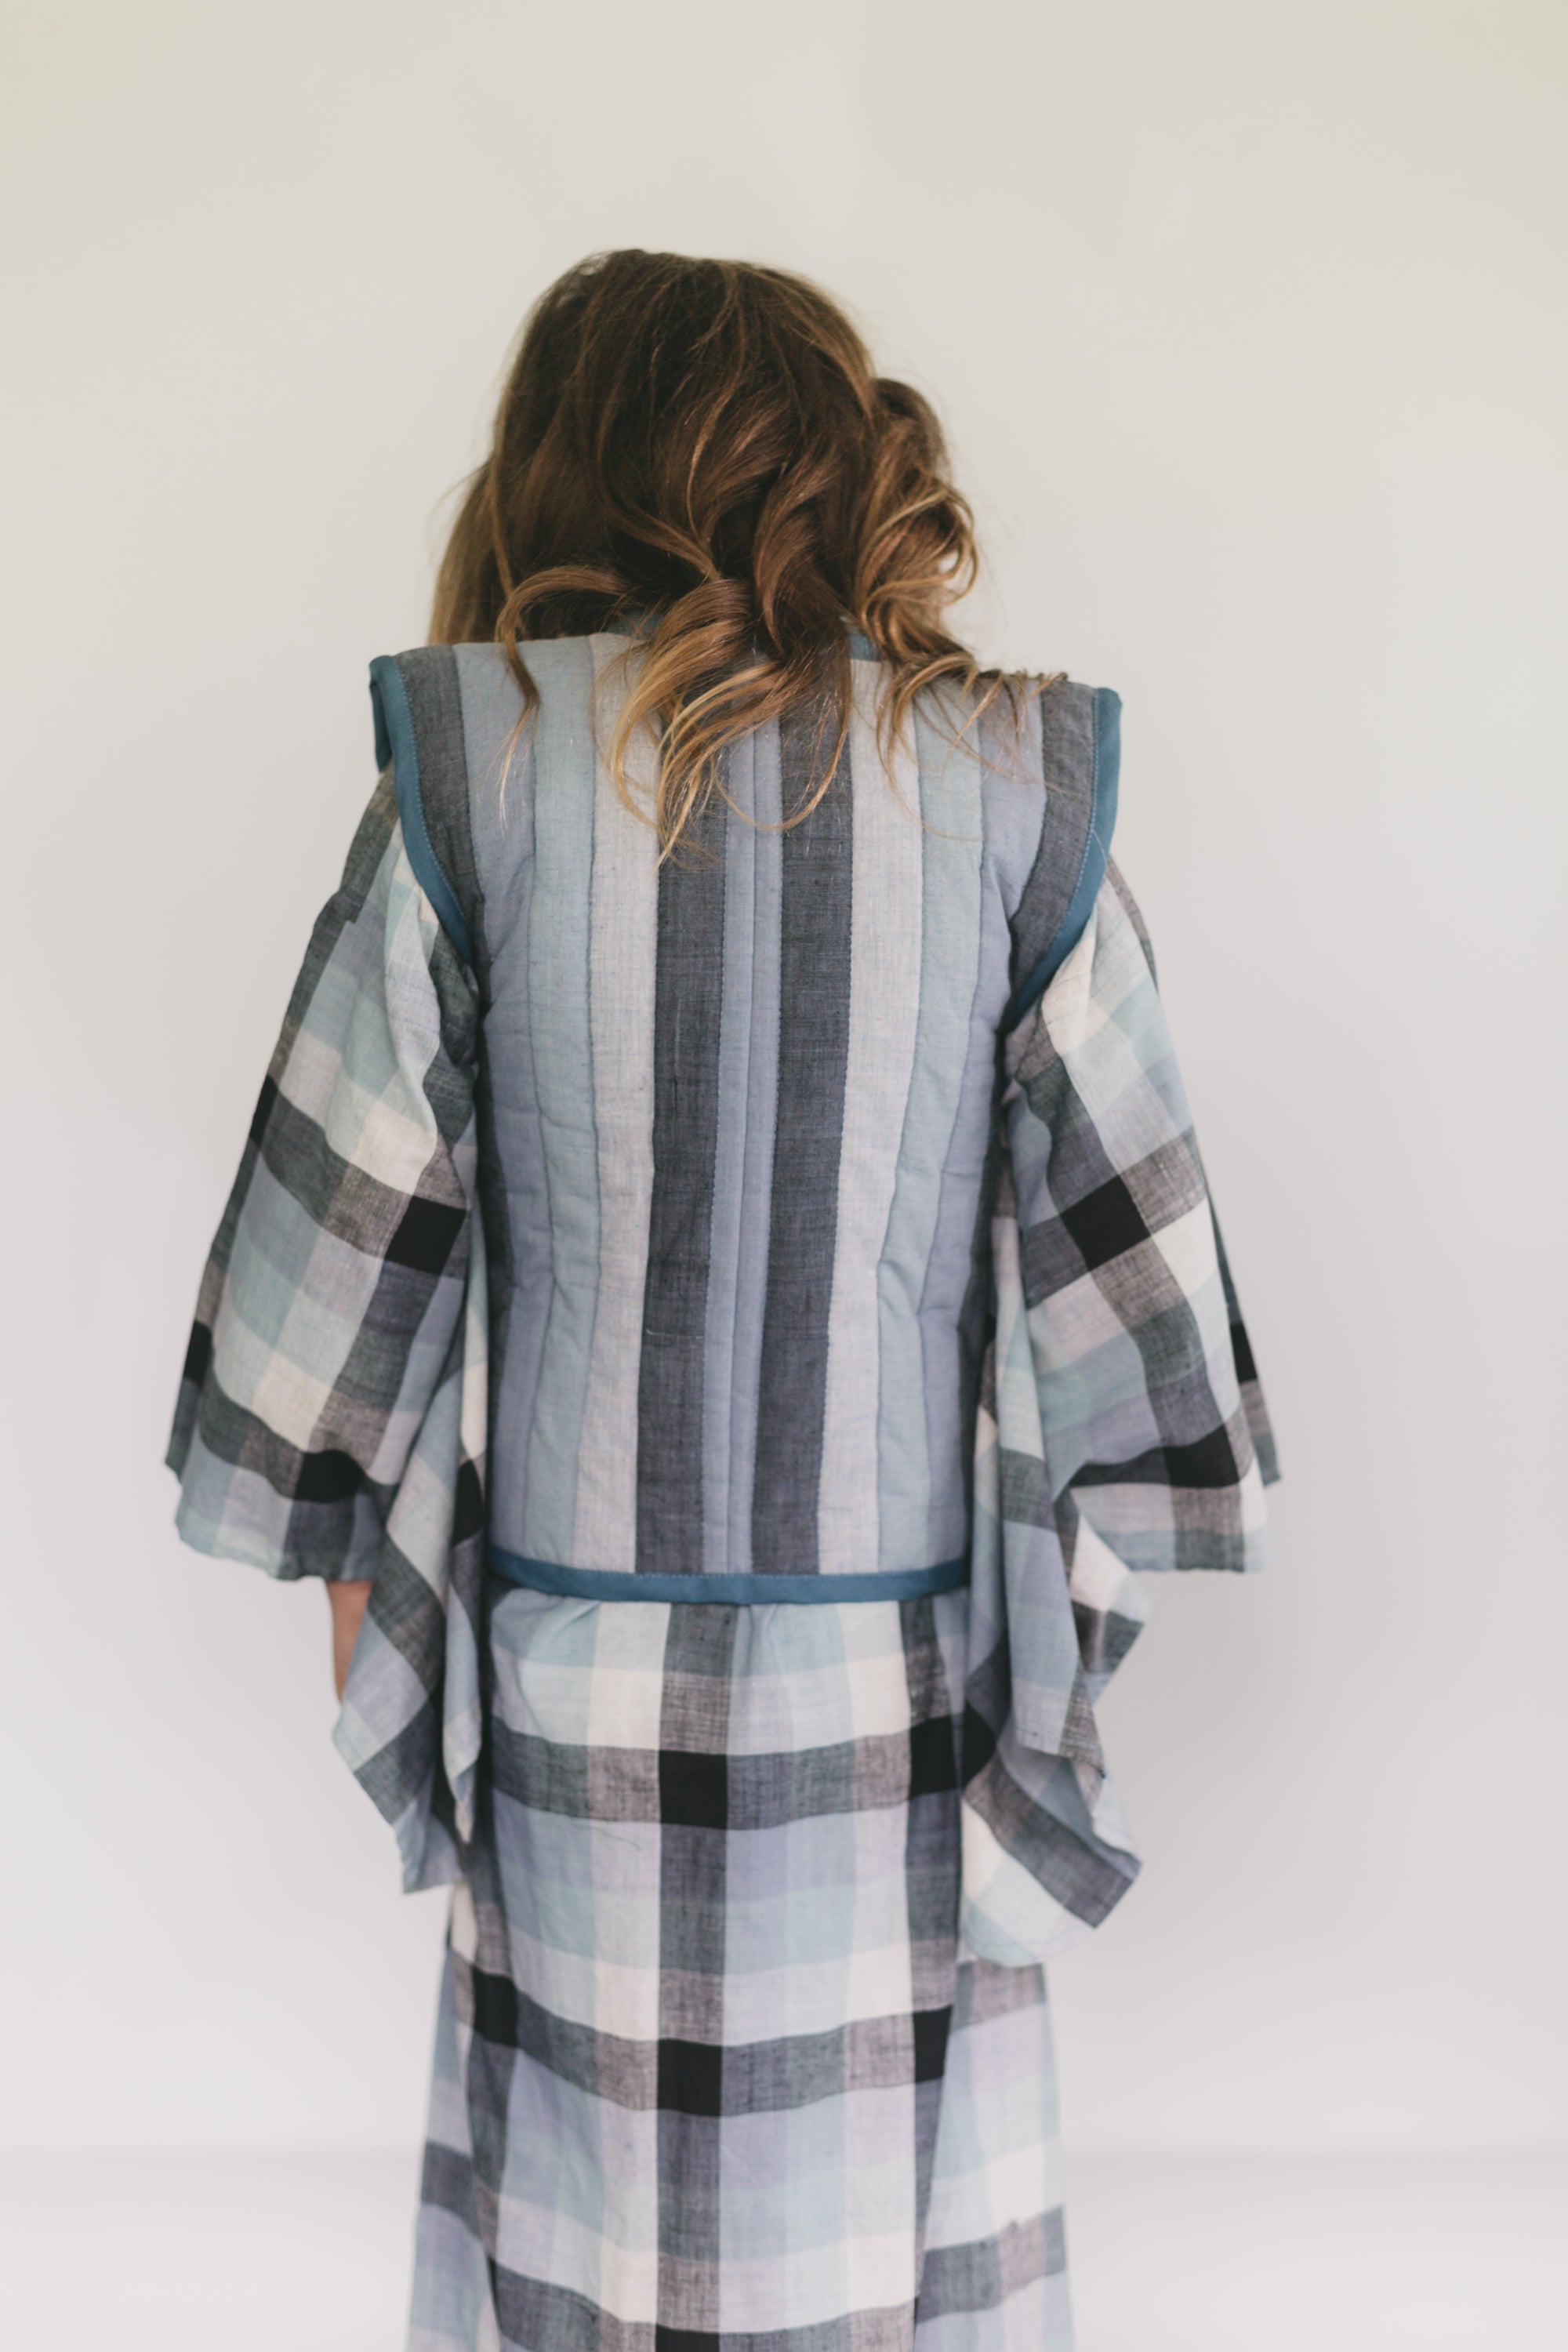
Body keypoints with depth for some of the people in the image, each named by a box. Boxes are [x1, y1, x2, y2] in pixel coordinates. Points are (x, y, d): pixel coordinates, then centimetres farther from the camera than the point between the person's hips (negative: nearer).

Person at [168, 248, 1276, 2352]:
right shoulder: (1017, 790, -6)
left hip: (578, 1689, 0)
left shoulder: (472, 777, -9)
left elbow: (350, 1218, -4)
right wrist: (1057, 1618, 8)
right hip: (904, 1696, 1)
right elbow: (1117, 1235, -3)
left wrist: (356, 1572, 9)